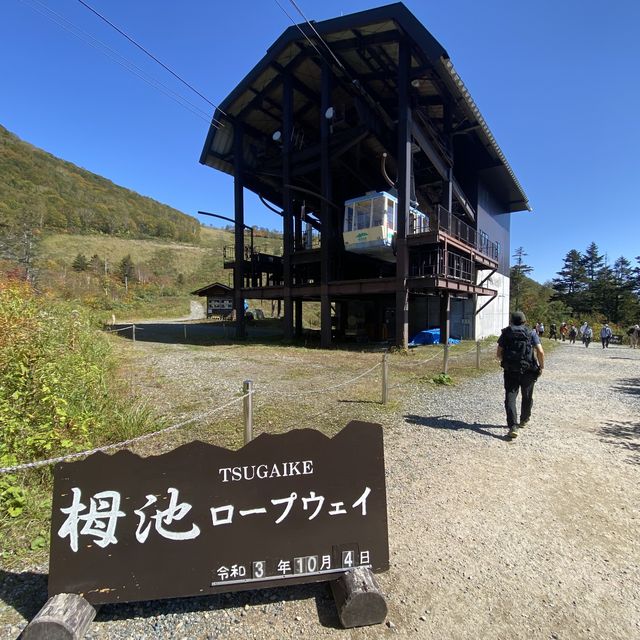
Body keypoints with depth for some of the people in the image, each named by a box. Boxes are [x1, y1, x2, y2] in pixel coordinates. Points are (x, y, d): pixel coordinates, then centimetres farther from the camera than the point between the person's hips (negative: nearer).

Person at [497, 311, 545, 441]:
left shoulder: (505, 333, 4)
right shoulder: (531, 333, 2)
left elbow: (498, 354, 2)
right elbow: (540, 352, -8)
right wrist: (541, 366, 6)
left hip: (510, 371, -1)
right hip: (528, 371, 1)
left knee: (510, 398, -3)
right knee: (527, 397, 20)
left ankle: (513, 427, -15)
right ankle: (524, 420, 38)